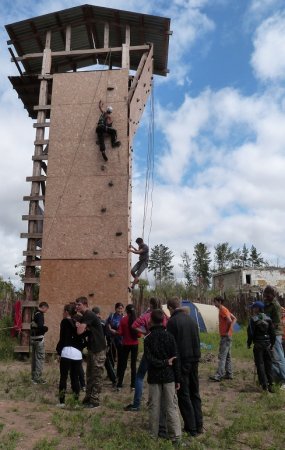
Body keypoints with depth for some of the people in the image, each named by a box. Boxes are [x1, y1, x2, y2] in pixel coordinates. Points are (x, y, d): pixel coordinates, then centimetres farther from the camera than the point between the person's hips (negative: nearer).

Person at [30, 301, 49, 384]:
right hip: (39, 338, -9)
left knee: (34, 357, 16)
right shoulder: (40, 314, -16)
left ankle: (34, 376, 25)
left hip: (33, 338, 9)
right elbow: (41, 326, -29)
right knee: (40, 358, -3)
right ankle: (37, 378, 0)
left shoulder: (35, 314, 12)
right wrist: (46, 328, -10)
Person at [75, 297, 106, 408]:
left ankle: (95, 401, 7)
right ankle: (88, 398, 25)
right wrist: (84, 328, -9)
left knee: (97, 375, -1)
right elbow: (82, 332, 12)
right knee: (90, 374, 16)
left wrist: (79, 326, -4)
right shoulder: (85, 316, 13)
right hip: (91, 349, 10)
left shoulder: (89, 315, -18)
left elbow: (79, 331, -24)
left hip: (98, 350, -10)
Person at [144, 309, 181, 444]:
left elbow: (149, 359, -15)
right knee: (171, 407, 6)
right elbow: (175, 359, -5)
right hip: (168, 376, 0)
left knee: (154, 407, 11)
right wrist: (177, 379, 1)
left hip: (154, 377, 0)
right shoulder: (169, 336, -5)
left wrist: (163, 363, -7)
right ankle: (175, 436, 7)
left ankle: (154, 435, 19)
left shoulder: (147, 339, -6)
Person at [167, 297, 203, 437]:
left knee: (184, 394, 5)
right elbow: (197, 341, 11)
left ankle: (191, 427, 9)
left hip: (181, 361, -6)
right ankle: (199, 425, 21)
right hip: (194, 360, 6)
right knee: (195, 393, 17)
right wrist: (196, 357, 17)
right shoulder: (191, 319, 7)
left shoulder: (172, 321, -13)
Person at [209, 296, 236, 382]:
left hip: (225, 336, -10)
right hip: (227, 336, 10)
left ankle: (218, 375, -8)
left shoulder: (222, 310, -14)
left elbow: (230, 321, -27)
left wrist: (228, 331, -17)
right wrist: (230, 329, 8)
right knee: (227, 356, 14)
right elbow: (234, 319, 16)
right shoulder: (224, 309, 15)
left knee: (222, 356, -9)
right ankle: (229, 374, 20)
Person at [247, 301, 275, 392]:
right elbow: (272, 333, 6)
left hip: (258, 345, -4)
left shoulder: (253, 319, -11)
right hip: (267, 344, 5)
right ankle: (270, 384, 17)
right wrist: (272, 344, 15)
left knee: (260, 364, 4)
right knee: (268, 363, 13)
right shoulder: (268, 319, 4)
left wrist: (249, 344, 1)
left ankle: (264, 384, 3)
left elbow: (251, 333, -11)